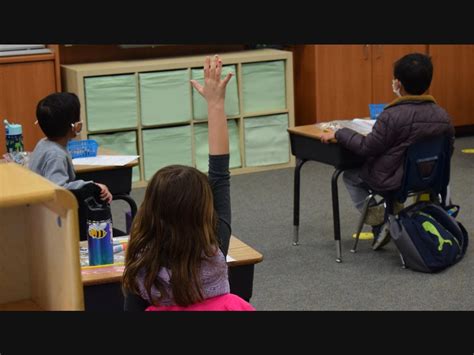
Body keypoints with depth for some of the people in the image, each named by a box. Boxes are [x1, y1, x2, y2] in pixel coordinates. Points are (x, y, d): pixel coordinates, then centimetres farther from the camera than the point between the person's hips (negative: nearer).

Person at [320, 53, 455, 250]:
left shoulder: (392, 116, -25)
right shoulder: (443, 116, -7)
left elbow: (367, 147, -18)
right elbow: (448, 149, 6)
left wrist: (339, 134, -6)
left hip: (393, 181, -6)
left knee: (350, 176, 22)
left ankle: (379, 222, 11)